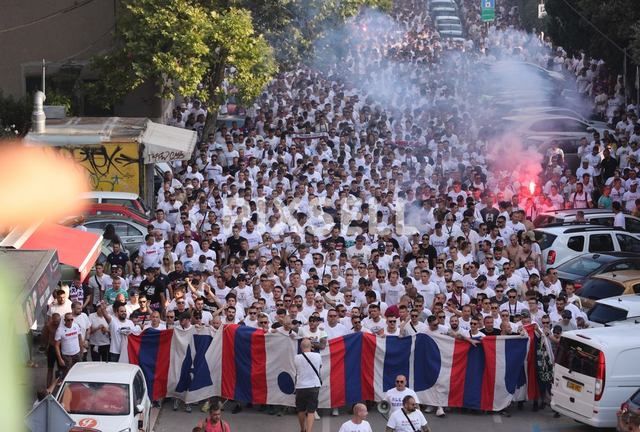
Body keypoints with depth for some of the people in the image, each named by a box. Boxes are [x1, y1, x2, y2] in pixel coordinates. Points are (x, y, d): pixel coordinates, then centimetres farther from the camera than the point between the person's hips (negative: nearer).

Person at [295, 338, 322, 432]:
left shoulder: (297, 358, -8)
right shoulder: (318, 356, -4)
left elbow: (296, 372, 6)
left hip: (300, 387, 0)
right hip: (314, 386, 0)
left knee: (301, 410, 18)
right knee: (311, 411, 0)